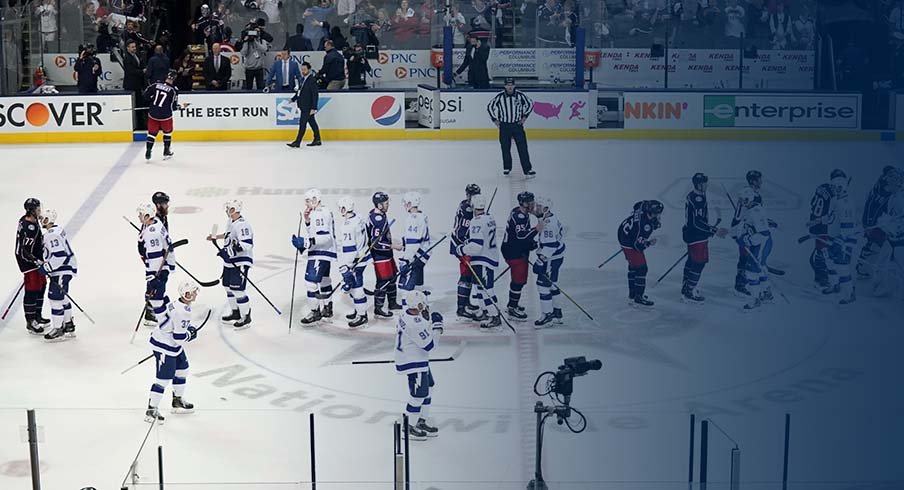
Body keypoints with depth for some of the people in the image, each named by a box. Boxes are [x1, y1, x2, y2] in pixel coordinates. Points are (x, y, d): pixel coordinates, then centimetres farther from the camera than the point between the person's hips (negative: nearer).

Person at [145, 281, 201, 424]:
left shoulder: (178, 304, 3)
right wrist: (191, 333, -8)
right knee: (164, 378, -6)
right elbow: (180, 338, -27)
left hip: (172, 344, 11)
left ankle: (178, 401, 36)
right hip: (164, 347, -11)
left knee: (182, 368, 21)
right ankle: (151, 410, 3)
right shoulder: (182, 312, -28)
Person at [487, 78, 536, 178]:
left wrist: (524, 116, 5)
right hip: (504, 125, 0)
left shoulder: (520, 95, -6)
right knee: (505, 148, 6)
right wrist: (494, 119, 3)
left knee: (522, 148, -5)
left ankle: (528, 170, -5)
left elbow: (530, 104, 10)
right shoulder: (500, 96, -8)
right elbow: (490, 106, 5)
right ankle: (507, 168, 24)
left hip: (517, 125, 0)